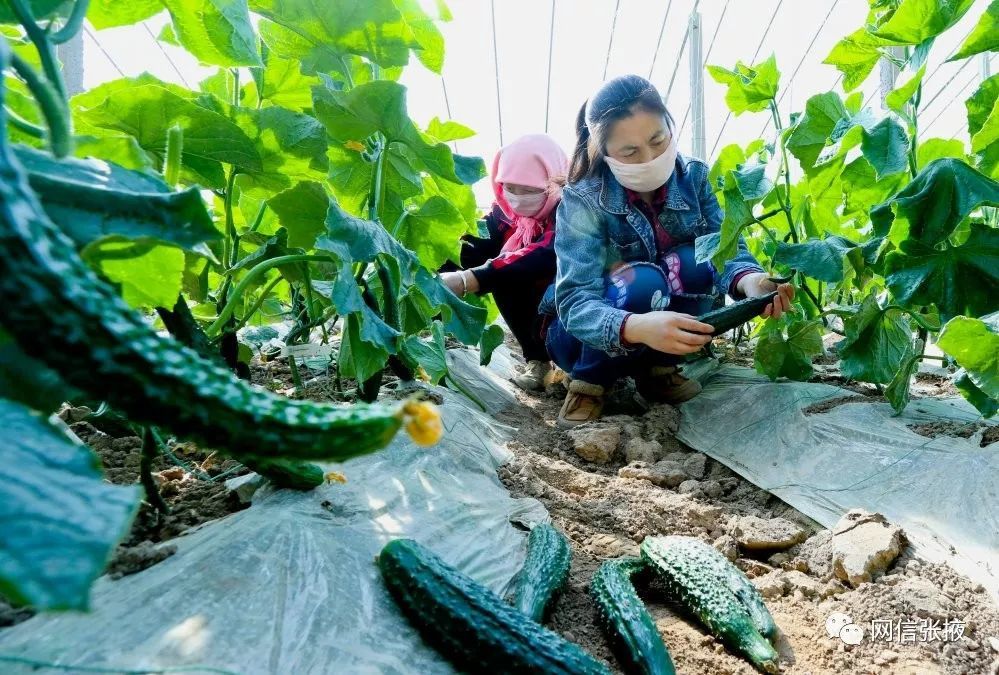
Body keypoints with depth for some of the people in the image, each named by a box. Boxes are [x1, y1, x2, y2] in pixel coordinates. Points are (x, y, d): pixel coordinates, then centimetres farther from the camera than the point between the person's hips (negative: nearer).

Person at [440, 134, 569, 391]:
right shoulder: (507, 210, -5)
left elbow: (543, 257, -43)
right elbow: (476, 248, -18)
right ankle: (537, 358, -6)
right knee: (502, 274, -22)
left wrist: (467, 280, -54)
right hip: (536, 303, 5)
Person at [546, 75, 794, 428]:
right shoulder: (583, 201, -24)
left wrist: (751, 281, -41)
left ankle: (656, 370, -5)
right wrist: (639, 327, -54)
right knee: (638, 280, -33)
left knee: (693, 263, -24)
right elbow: (575, 303, -34)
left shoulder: (693, 177, -10)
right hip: (582, 335, -3)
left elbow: (724, 249, -17)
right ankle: (588, 383, -11)